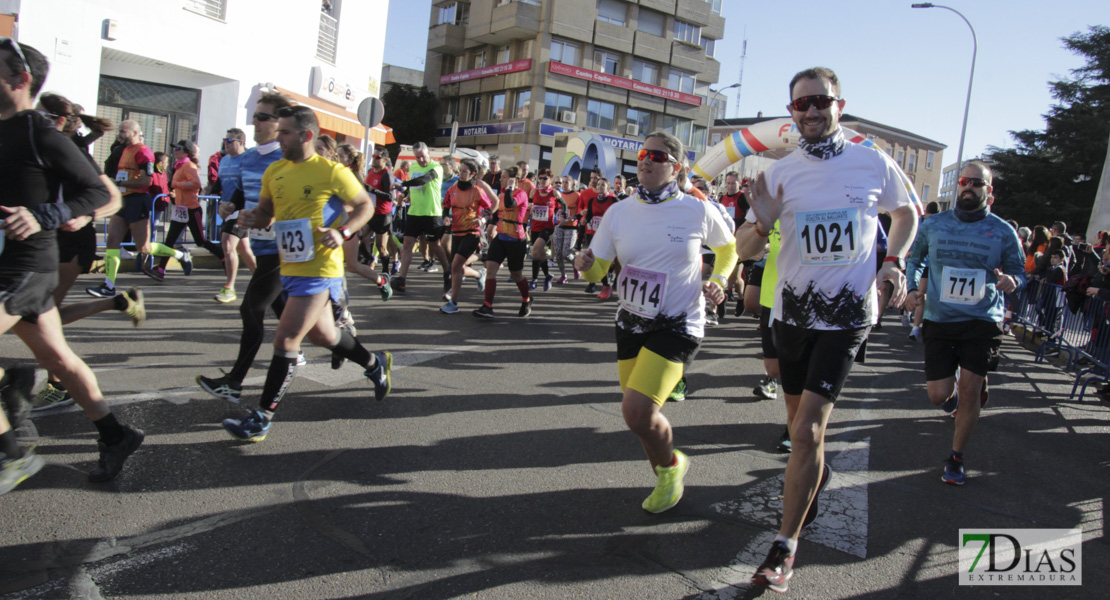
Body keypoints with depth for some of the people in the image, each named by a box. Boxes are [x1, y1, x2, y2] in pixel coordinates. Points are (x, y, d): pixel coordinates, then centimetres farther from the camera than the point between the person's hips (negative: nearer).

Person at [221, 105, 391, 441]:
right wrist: (252, 218, -6)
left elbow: (365, 205, -2)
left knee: (285, 340, -9)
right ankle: (375, 365, 44)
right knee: (322, 335, 19)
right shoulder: (274, 172, 8)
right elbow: (266, 211, 18)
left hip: (319, 271, -8)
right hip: (289, 269, 8)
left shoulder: (332, 172, -10)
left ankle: (262, 419, 0)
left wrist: (343, 233, -18)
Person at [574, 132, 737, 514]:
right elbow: (598, 272, 4)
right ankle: (667, 479, 39)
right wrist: (584, 264, -18)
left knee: (636, 411, -18)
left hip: (678, 326, -5)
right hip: (631, 323, 5)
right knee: (640, 414, 11)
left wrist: (719, 281, -5)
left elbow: (727, 247, 12)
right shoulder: (619, 212, 1)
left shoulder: (697, 211, -8)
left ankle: (671, 466, 13)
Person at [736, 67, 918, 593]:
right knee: (802, 423, 17)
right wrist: (762, 223, -19)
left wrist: (895, 261, 0)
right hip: (792, 312, 3)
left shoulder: (875, 164, -2)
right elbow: (745, 251, 3)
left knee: (806, 431, -12)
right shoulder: (779, 174, 1)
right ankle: (818, 472, 51)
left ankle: (785, 549, -2)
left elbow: (906, 213, 17)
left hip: (847, 315, -3)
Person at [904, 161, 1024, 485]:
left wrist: (1011, 281, -16)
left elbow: (1020, 272, 8)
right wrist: (911, 288, 2)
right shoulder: (933, 225, 2)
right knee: (938, 395, -1)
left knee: (970, 392, -4)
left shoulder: (1003, 232, -1)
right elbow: (913, 258, 18)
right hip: (939, 320, 1)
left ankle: (956, 458, 16)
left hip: (982, 322, -1)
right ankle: (953, 386, 40)